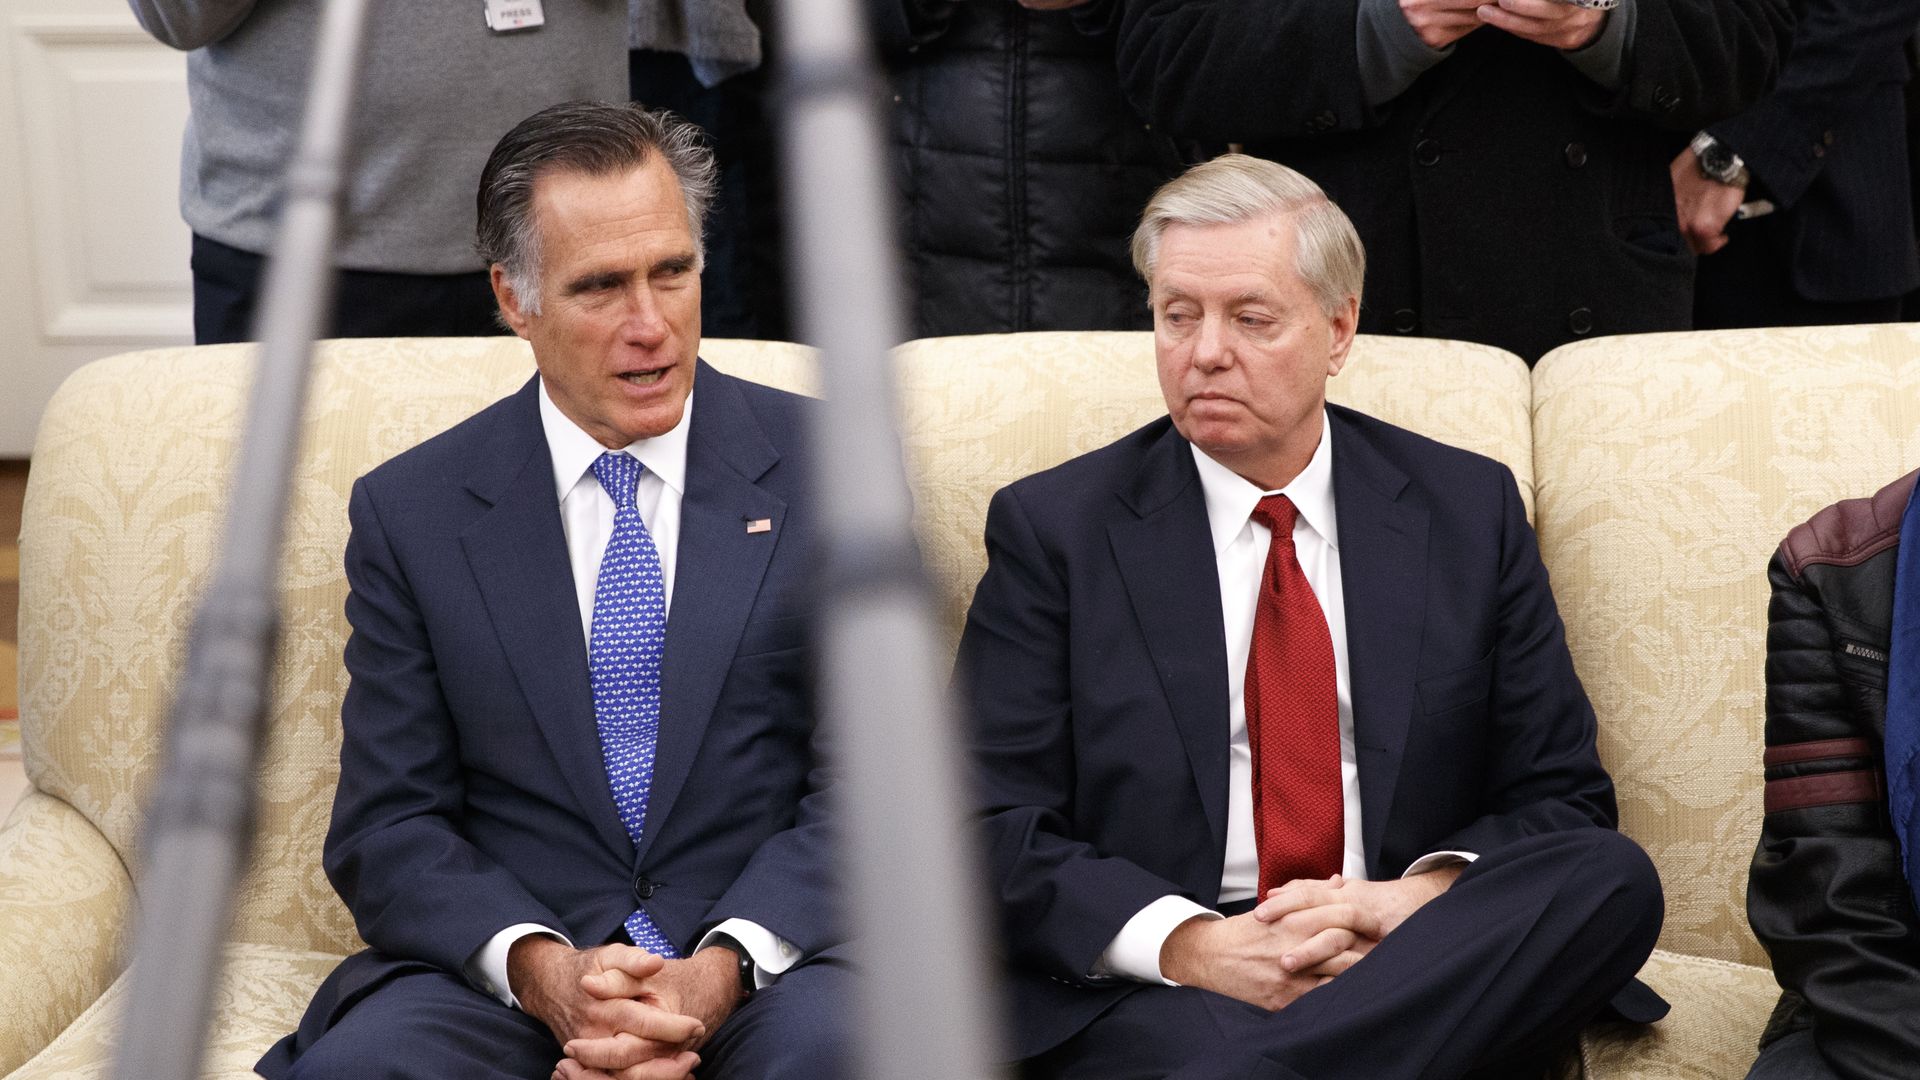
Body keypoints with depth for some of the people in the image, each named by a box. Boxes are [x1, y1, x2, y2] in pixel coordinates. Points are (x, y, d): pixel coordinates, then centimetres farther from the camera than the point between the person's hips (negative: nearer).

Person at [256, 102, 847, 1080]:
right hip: (499, 978, 0)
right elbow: (387, 826, 5)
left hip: (768, 961, 0)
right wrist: (542, 970, -15)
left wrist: (722, 970, -16)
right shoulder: (408, 512, 7)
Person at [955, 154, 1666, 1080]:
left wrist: (1420, 897, -13)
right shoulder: (1052, 527, 6)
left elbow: (1561, 795, 10)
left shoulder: (1470, 509, 12)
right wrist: (1190, 946, -18)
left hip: (1415, 969, 7)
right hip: (1147, 993, -6)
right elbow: (996, 828, 0)